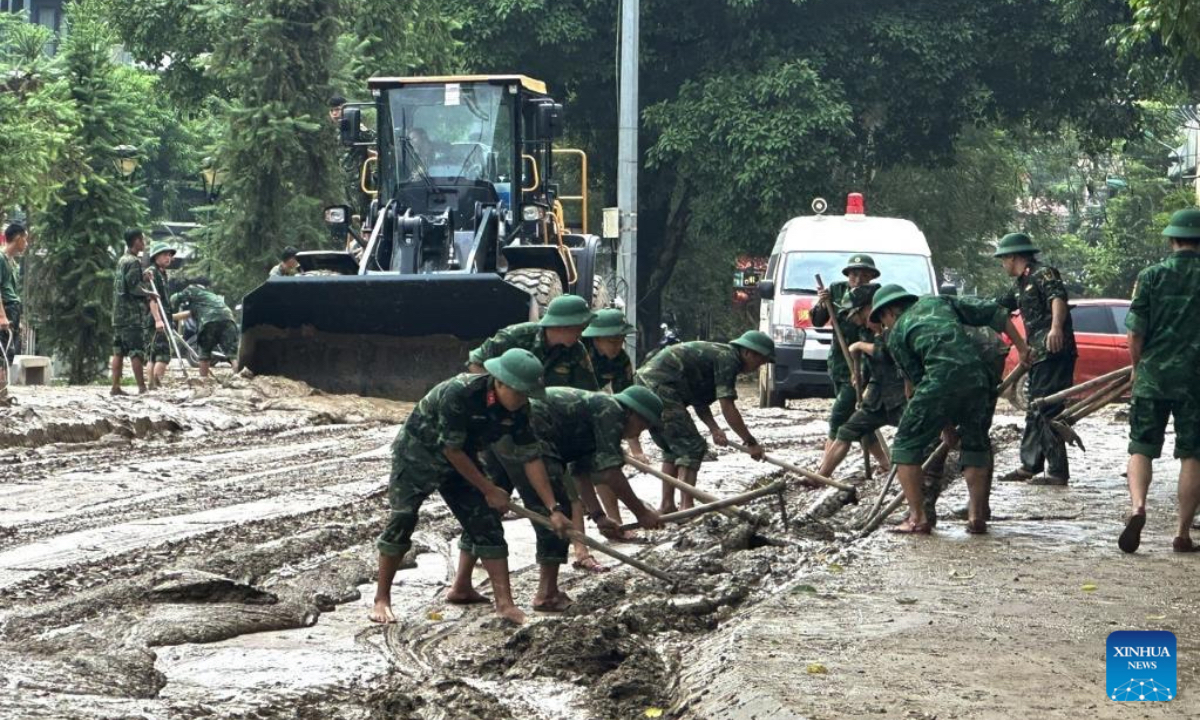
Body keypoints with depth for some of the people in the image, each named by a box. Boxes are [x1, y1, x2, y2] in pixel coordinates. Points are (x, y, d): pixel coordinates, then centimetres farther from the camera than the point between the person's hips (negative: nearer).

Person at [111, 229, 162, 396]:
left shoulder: (121, 261, 17)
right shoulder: (134, 262, -12)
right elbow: (134, 287, -18)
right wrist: (150, 293, -4)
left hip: (118, 313, 9)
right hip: (133, 315, -9)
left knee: (119, 351, 6)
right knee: (136, 351, -9)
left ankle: (115, 386, 5)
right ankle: (142, 387, -10)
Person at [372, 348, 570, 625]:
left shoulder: (518, 410, -16)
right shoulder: (458, 393, -36)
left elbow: (531, 459, -11)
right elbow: (451, 450, -28)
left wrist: (553, 509, -16)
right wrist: (489, 490, -21)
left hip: (460, 461, 6)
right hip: (417, 453, -6)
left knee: (485, 522, -2)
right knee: (401, 522, -7)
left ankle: (461, 588, 11)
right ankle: (381, 599, 4)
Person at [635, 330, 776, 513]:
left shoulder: (717, 353, 22)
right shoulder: (728, 358, -8)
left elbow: (700, 402, 19)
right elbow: (727, 407, -14)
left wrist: (714, 428, 4)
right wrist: (751, 442, -10)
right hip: (660, 386, -10)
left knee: (672, 448, 19)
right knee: (692, 448, -8)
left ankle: (666, 506, 20)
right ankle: (686, 508, -13)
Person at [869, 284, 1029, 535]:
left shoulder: (896, 336, 15)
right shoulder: (937, 302, 27)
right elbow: (994, 312, 21)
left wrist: (945, 424, 21)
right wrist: (1020, 346, 24)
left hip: (941, 378, -4)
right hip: (977, 376, 5)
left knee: (906, 445, 8)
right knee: (975, 446, 21)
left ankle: (917, 518, 3)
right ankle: (976, 517, 17)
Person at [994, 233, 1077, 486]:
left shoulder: (1043, 274, -8)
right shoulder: (1020, 286, 22)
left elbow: (1058, 298, -26)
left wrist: (1056, 327, -43)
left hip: (1055, 353, -10)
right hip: (1038, 356, 10)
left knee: (1048, 411, -12)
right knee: (1035, 411, 15)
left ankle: (1058, 472, -12)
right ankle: (1030, 466, 23)